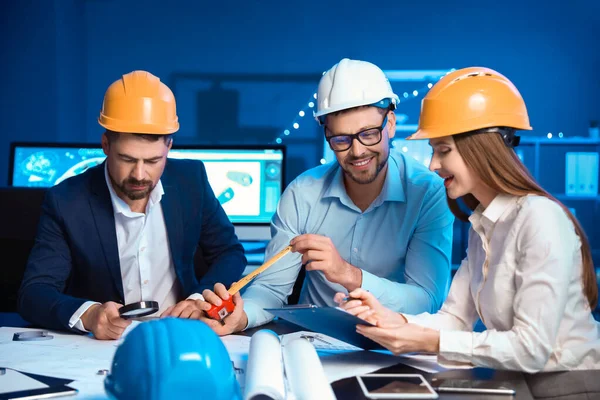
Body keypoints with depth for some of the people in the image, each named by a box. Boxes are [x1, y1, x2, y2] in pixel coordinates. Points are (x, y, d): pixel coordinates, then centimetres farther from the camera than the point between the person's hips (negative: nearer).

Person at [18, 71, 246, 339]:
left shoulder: (191, 179, -5)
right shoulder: (67, 202, -12)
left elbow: (230, 253, 4)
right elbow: (34, 292, -14)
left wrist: (201, 301, -16)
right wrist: (87, 315, -35)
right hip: (100, 346, -1)